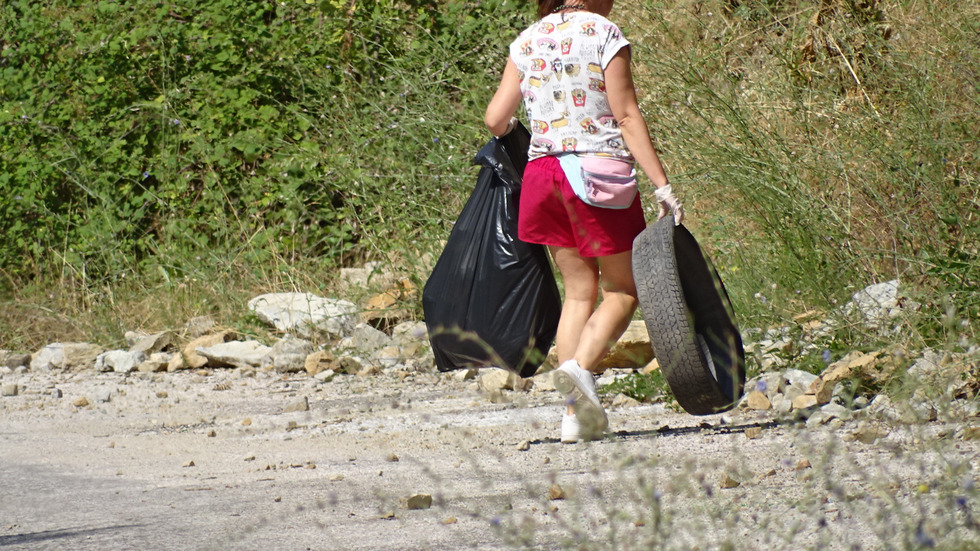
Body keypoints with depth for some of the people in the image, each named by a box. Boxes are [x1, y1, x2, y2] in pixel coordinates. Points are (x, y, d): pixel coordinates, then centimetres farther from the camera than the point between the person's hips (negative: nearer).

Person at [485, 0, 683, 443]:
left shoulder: (527, 41, 8)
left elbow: (495, 119, 5)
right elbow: (626, 117, -11)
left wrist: (506, 132, 30)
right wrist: (662, 185, -12)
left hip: (543, 170, 5)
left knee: (579, 290, 12)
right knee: (622, 290, 6)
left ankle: (576, 413, 4)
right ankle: (581, 365, -20)